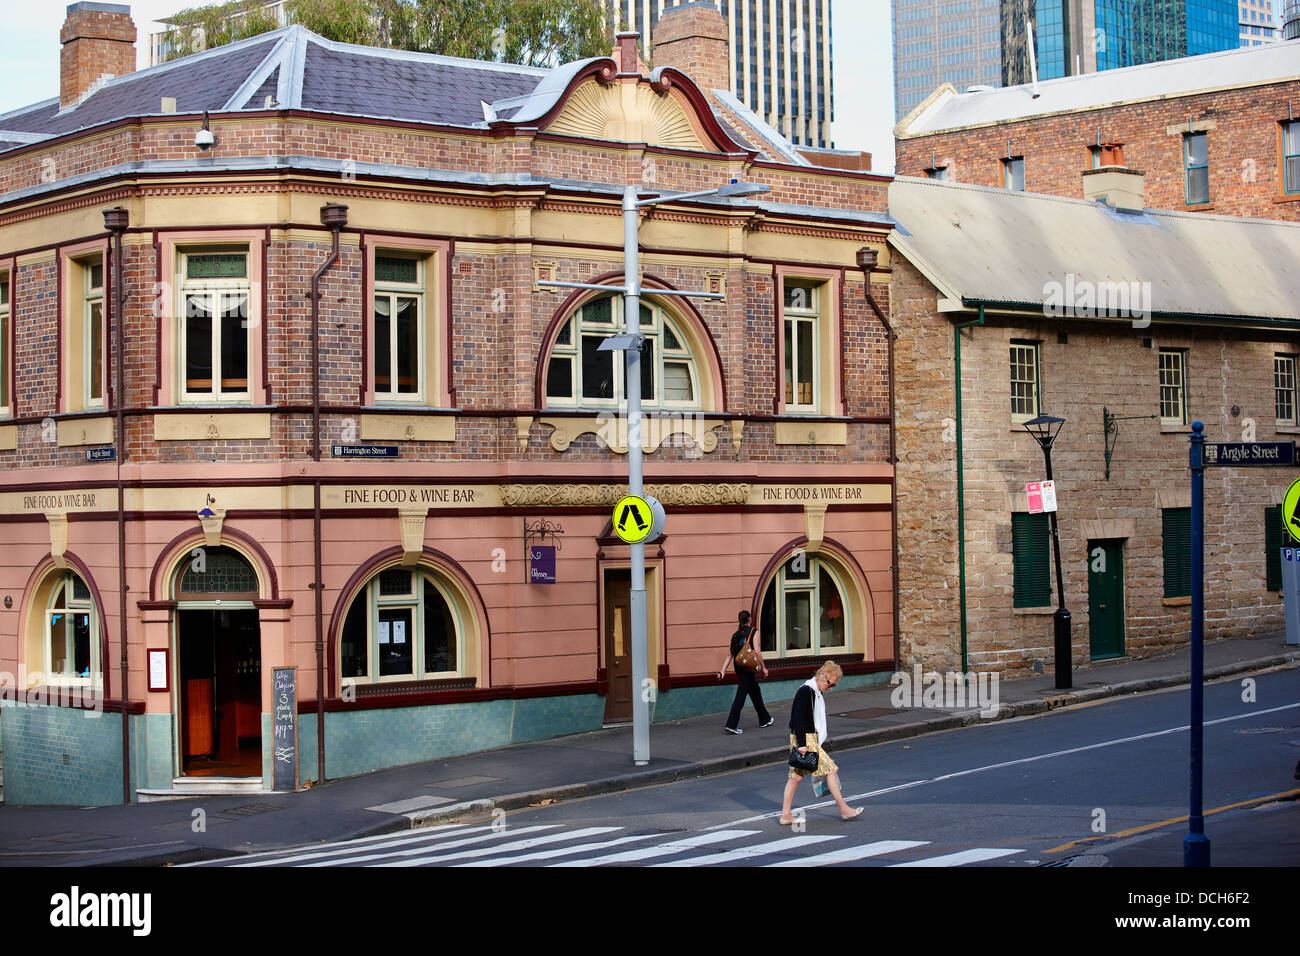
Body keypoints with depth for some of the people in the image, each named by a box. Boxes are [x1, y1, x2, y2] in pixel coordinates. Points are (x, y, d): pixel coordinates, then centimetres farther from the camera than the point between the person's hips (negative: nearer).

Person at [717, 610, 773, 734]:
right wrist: (763, 667, -4)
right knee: (741, 695, -9)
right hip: (748, 669, -7)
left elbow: (729, 655, 8)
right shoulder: (752, 632, -6)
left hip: (739, 668, 7)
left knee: (755, 693, 20)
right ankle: (731, 724, -16)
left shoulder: (736, 635, 11)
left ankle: (765, 719, 32)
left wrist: (722, 671, 5)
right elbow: (757, 652, -12)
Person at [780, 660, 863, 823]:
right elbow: (799, 719, -20)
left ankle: (785, 815, 11)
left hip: (812, 738, 10)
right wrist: (802, 744, -22)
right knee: (830, 769, -6)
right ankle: (844, 809, -1)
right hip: (805, 739, -10)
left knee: (796, 776, 9)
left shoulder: (817, 693, 15)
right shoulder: (805, 692, -16)